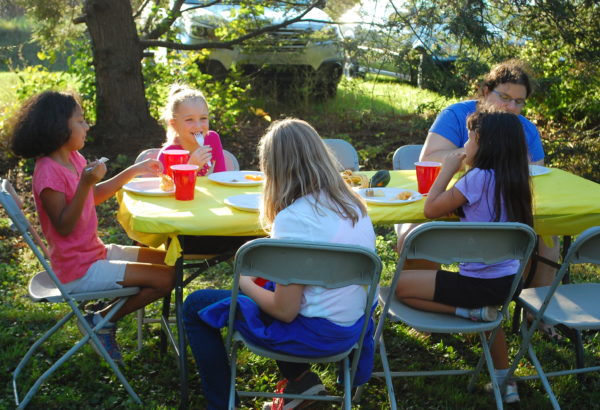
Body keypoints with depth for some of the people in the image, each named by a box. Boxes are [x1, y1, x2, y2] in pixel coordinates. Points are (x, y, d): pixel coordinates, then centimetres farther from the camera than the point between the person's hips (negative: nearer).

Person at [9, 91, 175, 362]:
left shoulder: (73, 159, 6)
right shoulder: (48, 171, -21)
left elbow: (94, 195, 22)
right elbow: (64, 226, -23)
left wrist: (135, 171, 17)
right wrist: (85, 183, -31)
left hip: (96, 253, 10)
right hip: (78, 271, -10)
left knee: (169, 261, 15)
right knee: (164, 278, -14)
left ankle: (104, 317, 14)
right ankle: (102, 321, 3)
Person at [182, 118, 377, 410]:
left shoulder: (293, 219, -23)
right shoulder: (353, 204, 0)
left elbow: (285, 311, -18)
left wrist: (246, 284, 1)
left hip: (317, 333, -7)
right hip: (354, 327, 8)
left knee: (195, 306, 7)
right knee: (264, 284, 31)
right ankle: (300, 378, 24)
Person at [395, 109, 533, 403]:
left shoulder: (479, 177, -18)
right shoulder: (513, 179, 5)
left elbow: (431, 210, -10)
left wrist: (447, 170, -1)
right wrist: (459, 171, 10)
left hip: (480, 283, -8)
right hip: (508, 280, 8)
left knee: (401, 284, 2)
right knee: (488, 304, 42)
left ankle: (472, 312, -5)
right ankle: (504, 381, 40)